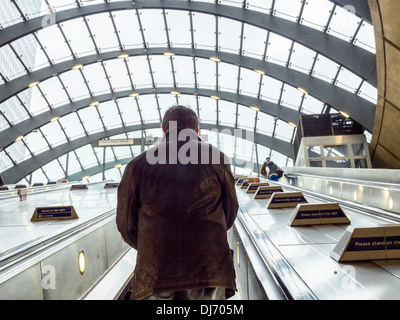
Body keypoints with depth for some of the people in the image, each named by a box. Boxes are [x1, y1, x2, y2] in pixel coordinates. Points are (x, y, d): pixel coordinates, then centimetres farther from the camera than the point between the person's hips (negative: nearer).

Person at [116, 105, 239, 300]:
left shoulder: (138, 165, 2)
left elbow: (125, 224, 7)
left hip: (155, 270, 1)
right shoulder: (216, 159, 2)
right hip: (209, 268, 0)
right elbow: (230, 213, 11)